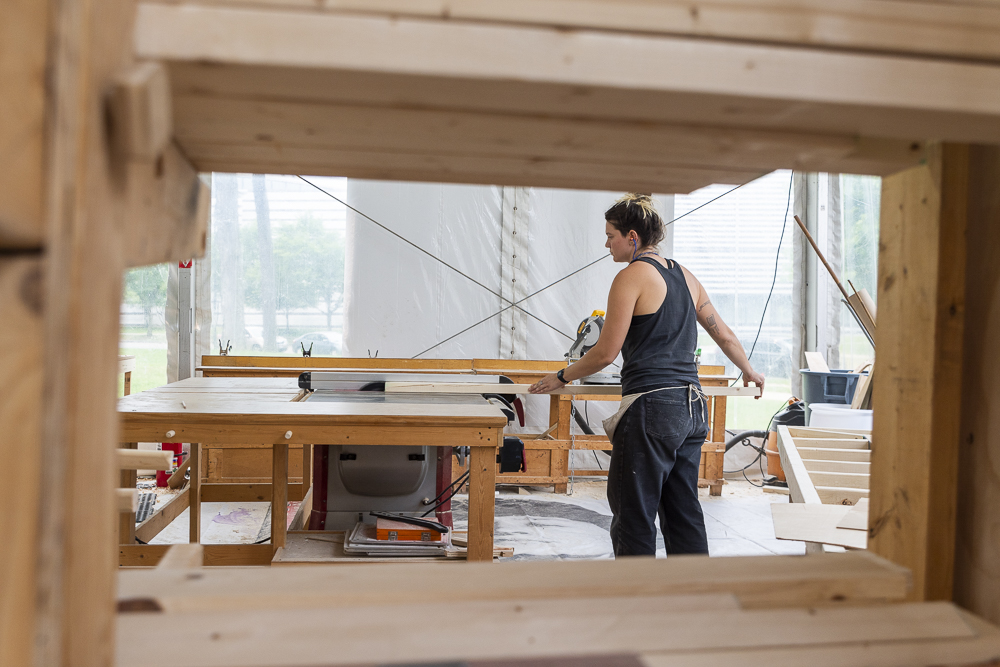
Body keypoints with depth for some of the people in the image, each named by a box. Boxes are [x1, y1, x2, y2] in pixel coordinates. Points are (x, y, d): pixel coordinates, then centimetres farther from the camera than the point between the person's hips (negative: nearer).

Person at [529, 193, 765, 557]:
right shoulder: (685, 276, 14)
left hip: (652, 407, -8)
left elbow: (606, 353, -9)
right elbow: (725, 336, 21)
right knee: (683, 512, 15)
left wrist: (561, 377, 5)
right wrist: (749, 371, 38)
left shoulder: (631, 276, -9)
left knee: (634, 515, 1)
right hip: (691, 407, 8)